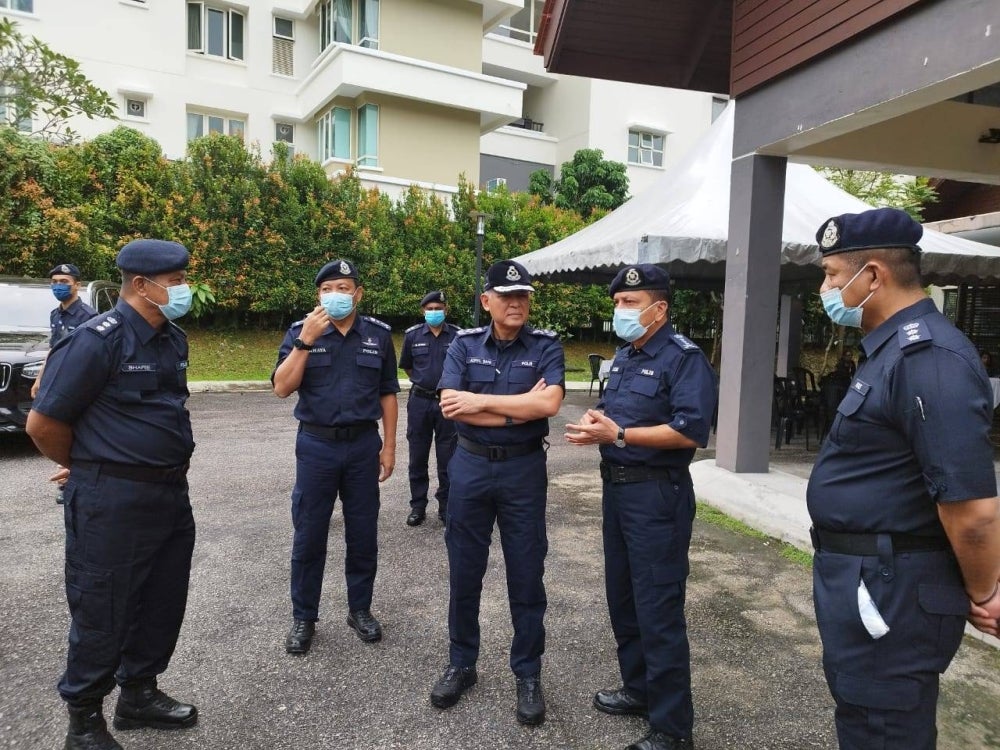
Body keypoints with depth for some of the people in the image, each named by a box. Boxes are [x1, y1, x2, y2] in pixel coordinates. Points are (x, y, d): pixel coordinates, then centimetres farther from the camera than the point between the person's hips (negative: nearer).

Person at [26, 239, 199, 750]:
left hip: (171, 492, 8)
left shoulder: (173, 340, 8)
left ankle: (139, 695, 38)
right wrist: (90, 470, 4)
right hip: (112, 500, -7)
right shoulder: (97, 340, -16)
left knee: (163, 604, 18)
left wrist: (169, 465, 17)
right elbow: (43, 423, -11)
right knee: (102, 613, 8)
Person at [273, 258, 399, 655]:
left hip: (363, 445, 1)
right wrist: (306, 340, -20)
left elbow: (387, 393, 5)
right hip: (316, 445, -1)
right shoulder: (300, 331, -2)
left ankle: (360, 609, 29)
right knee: (309, 535, 7)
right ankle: (303, 617, 24)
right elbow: (282, 388, -11)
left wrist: (389, 446, 2)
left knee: (363, 535, 10)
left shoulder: (379, 334, 2)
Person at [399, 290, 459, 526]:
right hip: (419, 402, 1)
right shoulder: (412, 335, 1)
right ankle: (418, 506, 20)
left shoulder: (457, 336, -3)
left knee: (447, 458, 6)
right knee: (418, 458, 8)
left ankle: (446, 507, 19)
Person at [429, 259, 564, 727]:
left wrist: (481, 400, -16)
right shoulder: (464, 344, 1)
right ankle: (461, 664, 32)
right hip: (470, 466, 2)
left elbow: (549, 403, -19)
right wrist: (520, 407, -16)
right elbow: (450, 405, -13)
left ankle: (528, 674, 26)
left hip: (524, 469, -1)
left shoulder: (546, 346, -3)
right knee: (464, 573, 12)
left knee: (526, 577, 8)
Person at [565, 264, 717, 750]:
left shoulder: (684, 358, -13)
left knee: (658, 610, -2)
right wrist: (598, 419, 0)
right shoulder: (623, 357, 15)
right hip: (617, 488, 9)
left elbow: (690, 430, -24)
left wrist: (618, 434, -24)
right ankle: (639, 689, 36)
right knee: (622, 597, 18)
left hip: (657, 495, -9)